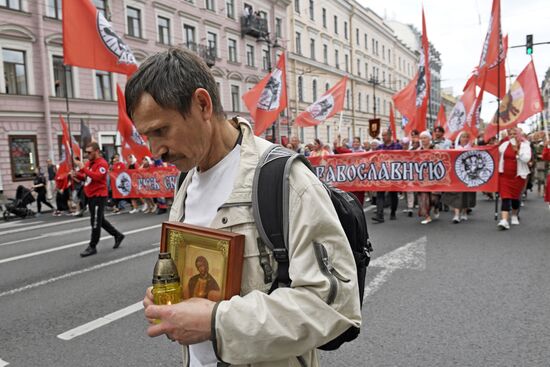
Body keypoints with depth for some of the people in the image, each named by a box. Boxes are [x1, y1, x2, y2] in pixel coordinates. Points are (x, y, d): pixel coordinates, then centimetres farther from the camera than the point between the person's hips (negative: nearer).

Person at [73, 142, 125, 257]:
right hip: (90, 196, 10)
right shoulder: (89, 162, 12)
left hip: (99, 196, -10)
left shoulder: (102, 163, -15)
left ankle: (92, 247, 5)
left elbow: (96, 176, -29)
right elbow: (84, 176, 20)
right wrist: (77, 174, 0)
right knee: (99, 220, 17)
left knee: (95, 222, -3)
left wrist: (83, 168, -28)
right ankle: (118, 235, 29)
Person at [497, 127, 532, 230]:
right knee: (505, 197, -9)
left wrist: (517, 150, -22)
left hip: (518, 175, -1)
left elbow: (526, 159, -17)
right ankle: (504, 220, -18)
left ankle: (514, 216, 36)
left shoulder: (525, 145, -3)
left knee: (515, 197, 11)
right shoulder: (504, 144, 5)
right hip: (504, 175, 1)